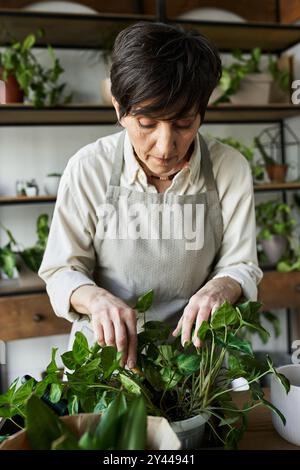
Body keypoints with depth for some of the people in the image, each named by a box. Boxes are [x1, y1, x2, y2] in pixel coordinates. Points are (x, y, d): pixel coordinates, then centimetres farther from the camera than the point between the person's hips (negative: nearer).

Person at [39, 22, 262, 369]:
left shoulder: (230, 169, -9)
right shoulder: (88, 168, -12)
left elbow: (240, 266, -1)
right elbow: (62, 271, -6)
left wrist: (219, 288, -24)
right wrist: (95, 298, -28)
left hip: (192, 346, 1)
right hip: (105, 346, 0)